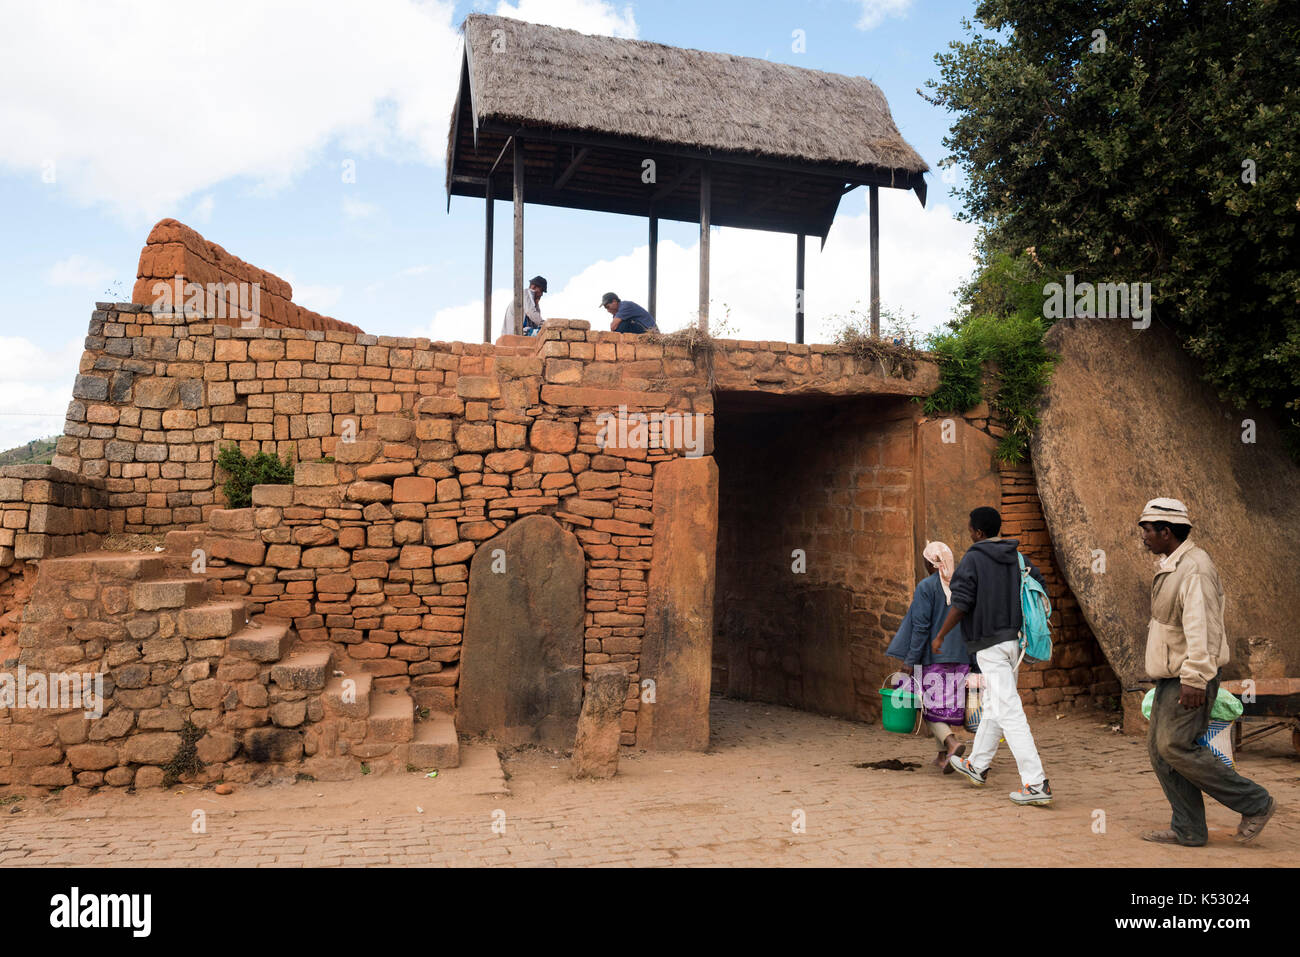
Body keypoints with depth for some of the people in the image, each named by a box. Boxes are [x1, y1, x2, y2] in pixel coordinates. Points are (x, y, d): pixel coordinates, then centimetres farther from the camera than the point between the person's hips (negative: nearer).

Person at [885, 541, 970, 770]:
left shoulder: (926, 586, -9)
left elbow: (921, 626, -13)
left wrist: (911, 659, -9)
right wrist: (974, 659, 15)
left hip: (933, 656, -5)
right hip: (960, 657, 5)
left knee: (931, 707, 0)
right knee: (949, 706, 13)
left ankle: (952, 742, -23)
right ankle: (943, 755, 19)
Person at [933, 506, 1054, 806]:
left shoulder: (972, 559, -11)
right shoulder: (1018, 557, 8)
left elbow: (961, 604, -14)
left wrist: (940, 636, -2)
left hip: (990, 645, -8)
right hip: (1015, 640, 8)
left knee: (1009, 712, -8)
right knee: (993, 705, 20)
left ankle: (1036, 783, -11)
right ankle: (977, 765, 35)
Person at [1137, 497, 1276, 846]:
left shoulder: (1194, 569, -19)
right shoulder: (1170, 566, 15)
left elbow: (1202, 628, -26)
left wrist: (1194, 679, -29)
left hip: (1191, 680, -10)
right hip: (1172, 676, 10)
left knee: (1175, 746, -10)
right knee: (1159, 747, 7)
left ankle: (1255, 803, 3)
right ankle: (1188, 830, 13)